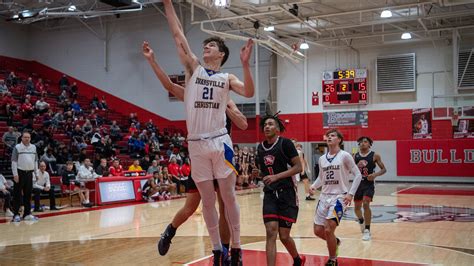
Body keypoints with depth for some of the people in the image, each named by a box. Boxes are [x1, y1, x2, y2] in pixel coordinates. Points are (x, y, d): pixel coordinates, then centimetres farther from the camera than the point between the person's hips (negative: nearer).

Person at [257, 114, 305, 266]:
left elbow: (298, 167, -14)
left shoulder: (285, 143, -9)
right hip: (270, 195, 4)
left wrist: (276, 176, -22)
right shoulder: (260, 147, 9)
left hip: (287, 194, -4)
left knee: (284, 236, 1)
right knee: (271, 233, -10)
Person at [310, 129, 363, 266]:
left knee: (328, 230, -16)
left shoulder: (344, 156, -7)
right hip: (324, 197, 6)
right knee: (318, 230, 6)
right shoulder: (322, 159, 8)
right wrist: (313, 186, 0)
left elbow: (358, 175, -6)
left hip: (339, 197, -6)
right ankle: (335, 242, 38)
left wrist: (351, 193, -15)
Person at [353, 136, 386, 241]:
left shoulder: (375, 155, -5)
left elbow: (384, 169, -2)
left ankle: (367, 230, -9)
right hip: (358, 183, 4)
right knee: (356, 207, 11)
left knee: (366, 204, -19)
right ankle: (361, 222, 43)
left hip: (369, 183, -4)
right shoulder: (355, 156, 4)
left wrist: (375, 174, -20)